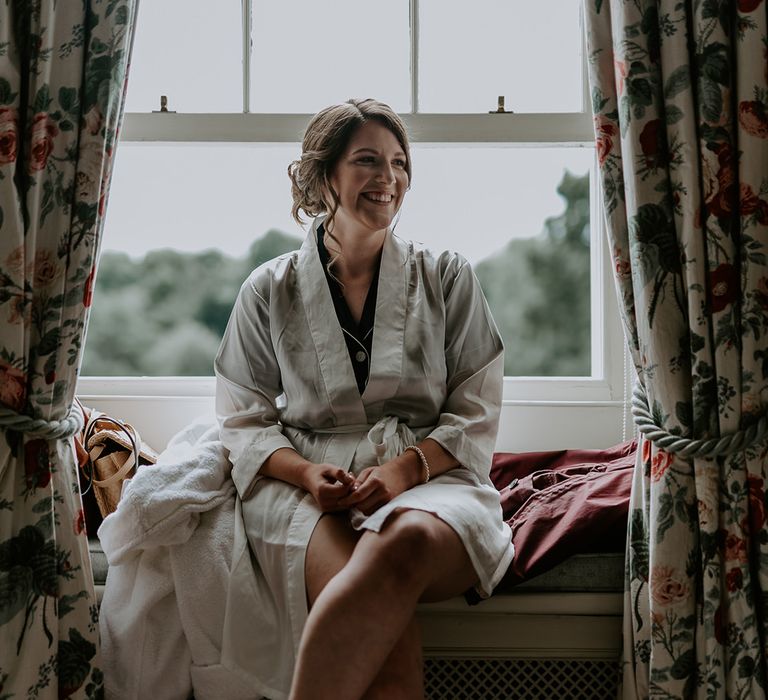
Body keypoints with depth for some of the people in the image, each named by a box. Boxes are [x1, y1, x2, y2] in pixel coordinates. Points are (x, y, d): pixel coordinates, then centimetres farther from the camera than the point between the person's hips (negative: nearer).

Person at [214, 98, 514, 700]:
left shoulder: (447, 277, 10)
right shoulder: (270, 290, 10)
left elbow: (476, 417, 6)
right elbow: (244, 422, 9)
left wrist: (406, 467, -13)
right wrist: (309, 474, -11)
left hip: (429, 480, 0)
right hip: (302, 486, 0)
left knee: (404, 543, -37)